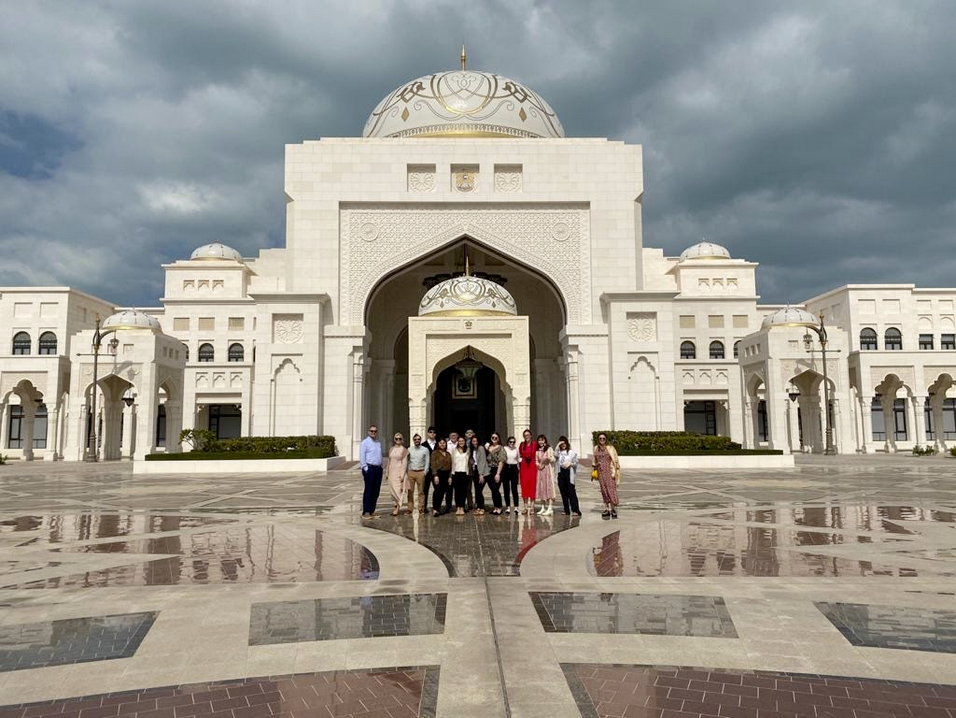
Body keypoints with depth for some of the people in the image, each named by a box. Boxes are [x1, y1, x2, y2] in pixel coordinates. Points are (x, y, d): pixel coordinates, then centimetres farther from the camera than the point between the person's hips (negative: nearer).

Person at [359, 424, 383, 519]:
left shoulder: (379, 443, 17)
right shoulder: (365, 442, -4)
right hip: (369, 468, -7)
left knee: (376, 491, 7)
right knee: (368, 491, -6)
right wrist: (365, 469, -13)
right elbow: (361, 457, -8)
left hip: (378, 469, 7)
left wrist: (380, 466, 12)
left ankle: (372, 511, 13)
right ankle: (366, 512, -2)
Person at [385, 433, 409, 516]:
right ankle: (395, 505, 15)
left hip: (399, 472, -5)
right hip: (392, 472, 5)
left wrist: (402, 474, -12)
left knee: (398, 489, -9)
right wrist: (387, 473, 12)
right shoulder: (391, 449, 11)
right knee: (392, 490, 7)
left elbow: (405, 463, -6)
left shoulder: (404, 450, -3)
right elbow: (389, 461, 15)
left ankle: (398, 507, -8)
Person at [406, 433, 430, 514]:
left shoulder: (425, 450, 5)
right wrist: (407, 472, 2)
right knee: (410, 491, 0)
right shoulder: (409, 450, 10)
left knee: (421, 491, -1)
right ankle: (410, 509, 4)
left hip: (420, 472, -1)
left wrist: (424, 472, -5)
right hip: (411, 472, 1)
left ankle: (421, 509, 3)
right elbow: (407, 461, 10)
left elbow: (427, 462, 4)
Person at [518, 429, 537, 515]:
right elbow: (520, 455, 14)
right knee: (524, 486, 1)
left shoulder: (535, 444, -1)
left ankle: (532, 506, 2)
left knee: (532, 485, -3)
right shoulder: (522, 445, 8)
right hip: (524, 466, 3)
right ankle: (526, 506, 8)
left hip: (532, 466, -3)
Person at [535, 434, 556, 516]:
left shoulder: (549, 449, -3)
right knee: (541, 488, 6)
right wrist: (538, 465, -3)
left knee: (549, 487, -8)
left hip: (548, 470, -5)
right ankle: (543, 508, 13)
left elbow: (553, 460, -6)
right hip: (540, 471, 6)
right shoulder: (537, 451, 12)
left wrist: (549, 458, -26)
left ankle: (550, 508, -10)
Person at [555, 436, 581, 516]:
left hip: (569, 472, -4)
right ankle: (566, 510, 11)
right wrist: (557, 447, -9)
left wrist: (570, 464, -15)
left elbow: (575, 463, 4)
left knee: (571, 491, -8)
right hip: (561, 473, 4)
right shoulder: (559, 452, 12)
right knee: (563, 492, 5)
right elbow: (555, 457, -8)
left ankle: (575, 510, -9)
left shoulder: (572, 452, 3)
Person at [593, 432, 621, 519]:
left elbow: (615, 460, -6)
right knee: (604, 490, 5)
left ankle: (614, 509, -1)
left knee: (611, 489, -8)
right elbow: (594, 461, 25)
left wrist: (614, 472, -12)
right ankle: (607, 509, 12)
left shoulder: (610, 448, -3)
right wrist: (596, 464, 6)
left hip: (609, 471, -4)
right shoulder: (596, 449, 11)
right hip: (600, 472, 4)